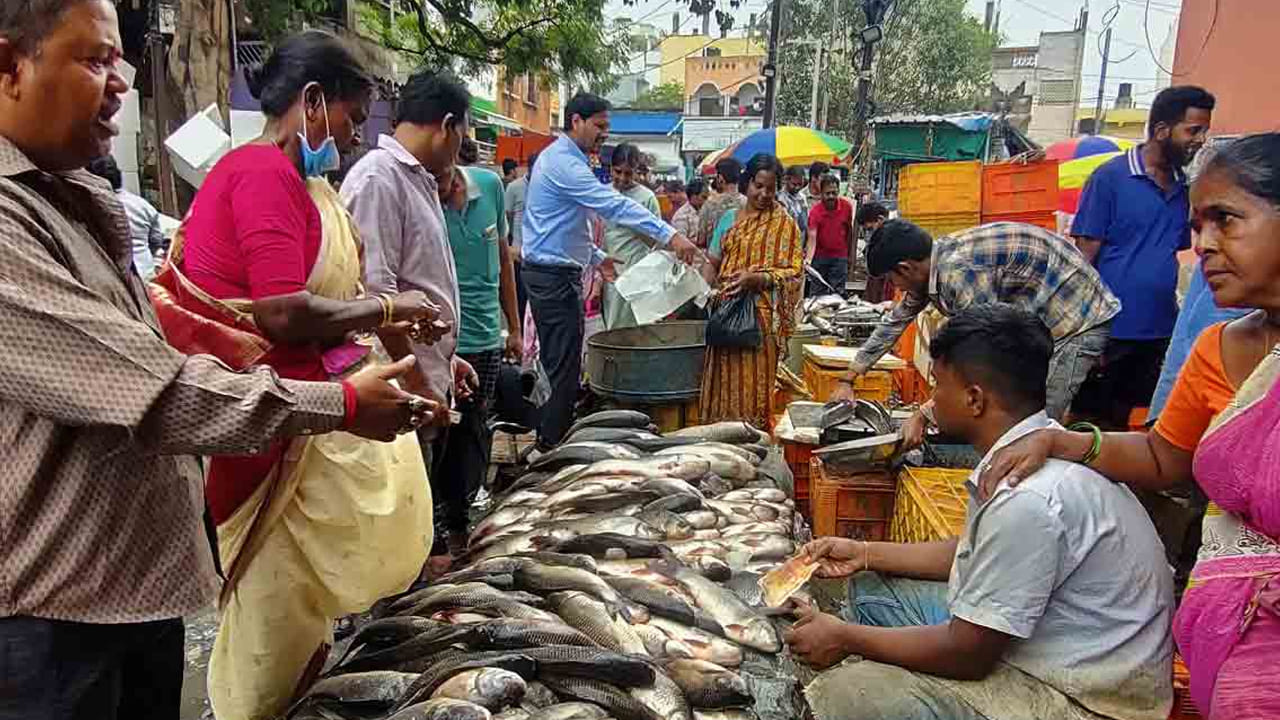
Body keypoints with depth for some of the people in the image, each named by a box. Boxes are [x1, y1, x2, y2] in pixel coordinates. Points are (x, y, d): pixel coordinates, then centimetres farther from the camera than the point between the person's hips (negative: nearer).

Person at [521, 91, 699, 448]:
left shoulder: (559, 158, 17)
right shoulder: (564, 162, -16)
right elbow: (614, 205, -26)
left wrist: (595, 258, 18)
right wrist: (669, 235, -29)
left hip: (551, 274, 11)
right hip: (555, 277, -11)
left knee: (555, 364, 15)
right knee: (564, 368, -6)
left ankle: (547, 444, 24)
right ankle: (554, 445, 1)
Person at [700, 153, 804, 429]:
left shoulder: (783, 223, 0)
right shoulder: (729, 218, 15)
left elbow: (793, 271, -6)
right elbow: (713, 261, 16)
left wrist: (757, 278, -21)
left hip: (760, 315, -5)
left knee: (751, 384, -5)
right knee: (722, 382, 6)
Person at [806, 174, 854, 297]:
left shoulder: (847, 206, -7)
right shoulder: (815, 212, -16)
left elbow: (849, 231, 6)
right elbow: (812, 238, -23)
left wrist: (849, 254, 12)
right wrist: (808, 259, -38)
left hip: (840, 257, 1)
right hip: (820, 257, -1)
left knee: (837, 293, 2)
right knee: (818, 294, 7)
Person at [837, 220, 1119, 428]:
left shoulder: (958, 270, -31)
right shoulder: (932, 263, -1)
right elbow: (897, 320, 13)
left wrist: (923, 416, -26)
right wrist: (848, 380, 15)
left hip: (1077, 320, -10)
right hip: (1040, 321, 10)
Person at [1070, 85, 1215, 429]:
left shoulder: (1183, 187, 8)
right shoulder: (1110, 178, -9)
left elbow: (1177, 252, 16)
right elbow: (1084, 257, -10)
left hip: (1158, 333, 6)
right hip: (1109, 332, -5)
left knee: (1119, 423, 17)